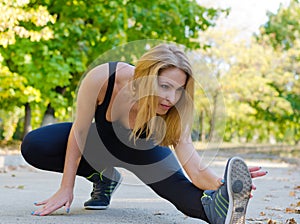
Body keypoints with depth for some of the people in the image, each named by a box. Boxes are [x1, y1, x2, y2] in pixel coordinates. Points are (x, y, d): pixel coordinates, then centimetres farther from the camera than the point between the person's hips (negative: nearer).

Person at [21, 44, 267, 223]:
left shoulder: (174, 116, -36)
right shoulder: (101, 79, -39)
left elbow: (197, 170, -41)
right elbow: (80, 130, -25)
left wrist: (221, 184, -66)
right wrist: (66, 189, -22)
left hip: (143, 152, -1)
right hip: (101, 140, 1)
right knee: (33, 146, -18)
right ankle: (103, 176, -4)